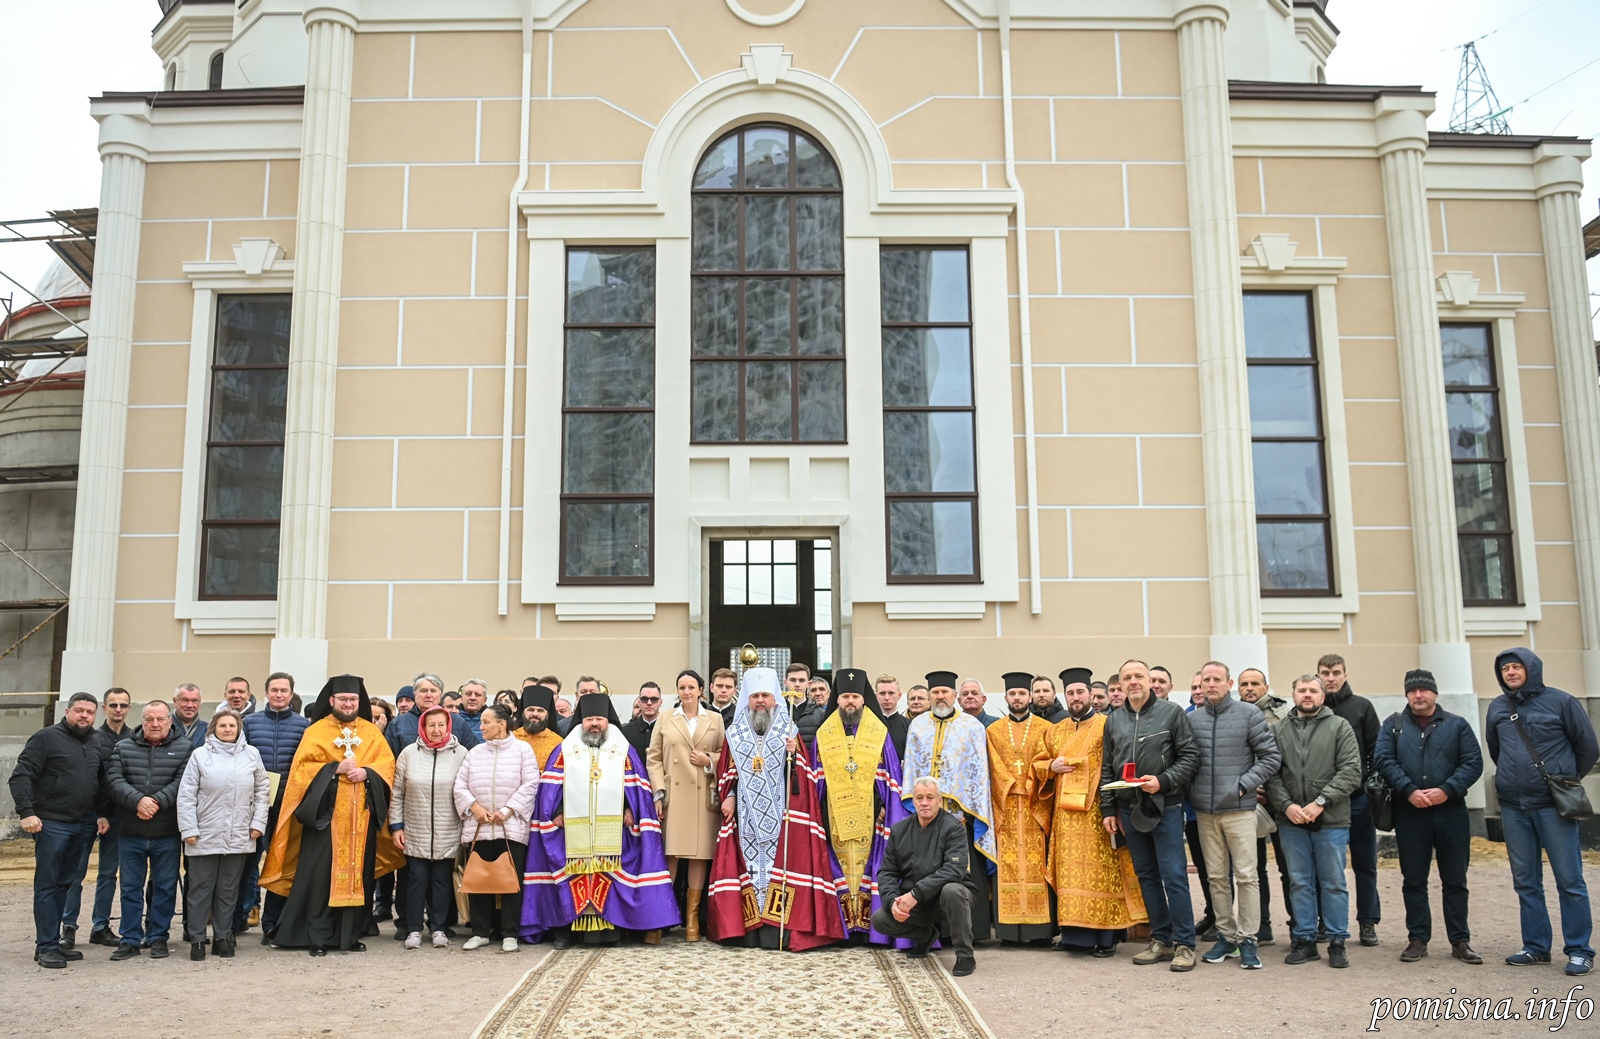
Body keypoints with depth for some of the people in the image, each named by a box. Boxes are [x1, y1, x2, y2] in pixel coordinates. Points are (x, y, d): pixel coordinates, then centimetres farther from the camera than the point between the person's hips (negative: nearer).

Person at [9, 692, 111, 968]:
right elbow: (20, 777, -11)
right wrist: (26, 812, -19)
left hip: (84, 826, 6)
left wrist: (102, 813, 12)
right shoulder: (46, 738, -6)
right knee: (47, 885, -1)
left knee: (67, 884, 11)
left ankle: (54, 941, 19)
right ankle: (46, 947, 4)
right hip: (52, 824, -6)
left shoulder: (99, 744, 12)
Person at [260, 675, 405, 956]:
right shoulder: (315, 731, 3)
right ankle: (318, 937, 4)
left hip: (361, 815, 3)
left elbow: (387, 763, 5)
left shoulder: (371, 732, 12)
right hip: (324, 812, -3)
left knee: (358, 872, 5)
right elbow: (302, 767, -6)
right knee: (321, 873, -4)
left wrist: (366, 772, -14)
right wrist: (336, 768, -17)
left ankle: (351, 934, 13)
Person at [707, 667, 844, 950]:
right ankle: (751, 929, 2)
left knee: (780, 863, -8)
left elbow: (803, 773, 3)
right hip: (746, 815, 2)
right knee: (750, 864, -2)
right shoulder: (735, 735, 13)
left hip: (781, 814, -2)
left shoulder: (789, 732, 7)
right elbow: (727, 772, 15)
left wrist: (793, 755, -15)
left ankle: (778, 930, -7)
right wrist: (728, 797, 1)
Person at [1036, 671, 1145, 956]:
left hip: (1097, 811, -4)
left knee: (1100, 869, -3)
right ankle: (1074, 932, 11)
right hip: (1065, 812, 4)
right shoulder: (1055, 731, 16)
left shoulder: (1106, 725, 0)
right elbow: (1038, 763, 19)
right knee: (1070, 871, 5)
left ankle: (1106, 935, 3)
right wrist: (1052, 766, -3)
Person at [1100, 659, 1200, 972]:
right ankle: (1161, 940, 19)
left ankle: (1184, 943, 4)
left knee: (1174, 876, -5)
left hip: (1165, 807, -4)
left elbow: (1190, 755, -5)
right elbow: (1107, 767, 13)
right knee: (1146, 876, 10)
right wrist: (1108, 809, 8)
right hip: (1129, 809, 5)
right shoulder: (1114, 719, 10)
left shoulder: (1171, 712, -2)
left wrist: (1163, 781, -17)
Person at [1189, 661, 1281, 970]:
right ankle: (1226, 936, 20)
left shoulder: (1249, 713, -3)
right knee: (1216, 876, 10)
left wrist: (1244, 785, -10)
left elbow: (1271, 757, -4)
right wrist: (1191, 790, -1)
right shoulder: (1192, 719, 6)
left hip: (1238, 809, -3)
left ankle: (1248, 939, 8)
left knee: (1246, 876, -2)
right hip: (1204, 811, 3)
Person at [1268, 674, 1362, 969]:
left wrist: (1320, 802, -15)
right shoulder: (1279, 730, 8)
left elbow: (1351, 771, -7)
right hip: (1291, 821, 2)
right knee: (1300, 883, 8)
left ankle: (1337, 942, 15)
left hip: (1331, 821, -2)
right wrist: (1287, 805, -11)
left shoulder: (1339, 727, 1)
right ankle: (1304, 939, 17)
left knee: (1333, 883, 5)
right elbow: (1271, 773, 4)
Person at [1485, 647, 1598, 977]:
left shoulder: (1560, 701, -5)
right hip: (1513, 807, 4)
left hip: (1553, 804, -4)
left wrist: (1566, 779, 9)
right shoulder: (1497, 707, 7)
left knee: (1569, 879, 0)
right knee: (1525, 881, 10)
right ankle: (1536, 946, 18)